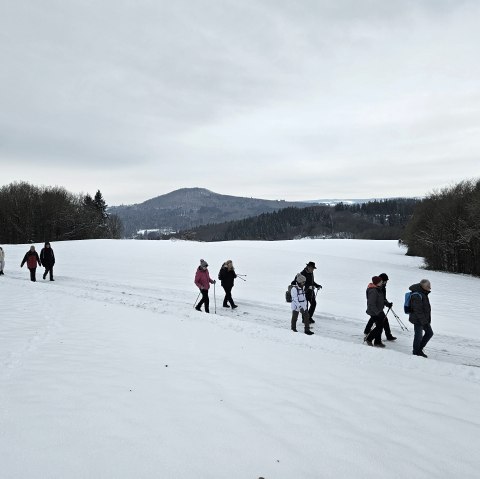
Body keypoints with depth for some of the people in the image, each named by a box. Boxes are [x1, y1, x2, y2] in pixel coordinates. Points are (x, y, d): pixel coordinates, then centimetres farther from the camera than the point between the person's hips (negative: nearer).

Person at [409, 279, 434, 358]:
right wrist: (423, 320, -22)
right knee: (419, 335, 1)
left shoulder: (423, 293, 9)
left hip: (424, 319, 10)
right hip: (418, 320, -10)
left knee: (429, 333, 15)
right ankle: (416, 351, 20)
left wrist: (428, 319, 21)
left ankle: (419, 349, 27)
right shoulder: (417, 295, -24)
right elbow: (418, 310, -25)